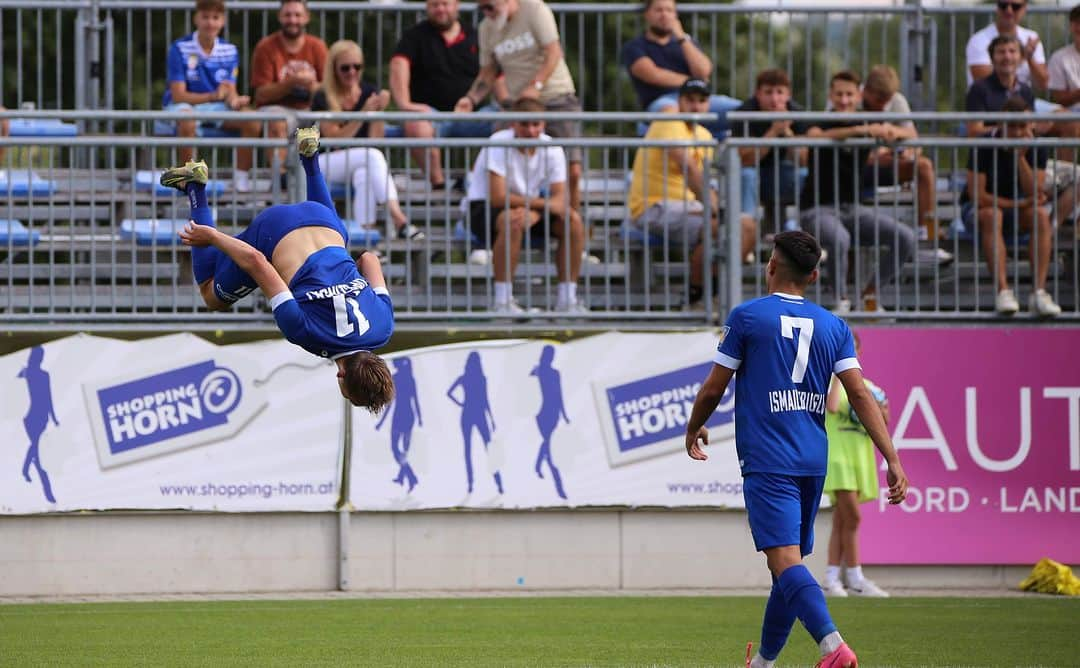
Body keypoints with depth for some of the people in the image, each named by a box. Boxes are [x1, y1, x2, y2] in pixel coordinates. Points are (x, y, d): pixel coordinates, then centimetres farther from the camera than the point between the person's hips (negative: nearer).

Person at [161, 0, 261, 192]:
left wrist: (234, 100, -26)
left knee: (251, 119, -22)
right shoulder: (180, 49, -11)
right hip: (185, 105, -4)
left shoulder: (230, 51, 4)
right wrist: (213, 96, -30)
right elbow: (178, 96, -16)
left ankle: (241, 177, -11)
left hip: (217, 108, 4)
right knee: (187, 121, -40)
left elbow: (230, 91, 0)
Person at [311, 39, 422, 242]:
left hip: (359, 165, 3)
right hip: (324, 164, -3)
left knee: (364, 175, -35)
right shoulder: (323, 98, -8)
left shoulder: (369, 93, 3)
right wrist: (365, 113, -22)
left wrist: (378, 112, -18)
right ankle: (398, 219, -44)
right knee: (372, 156, -31)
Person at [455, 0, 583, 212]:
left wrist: (536, 85, -27)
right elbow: (488, 73, 12)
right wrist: (471, 99, -7)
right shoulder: (486, 28, 7)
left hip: (557, 99, -4)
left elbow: (553, 52, -14)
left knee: (573, 171, -9)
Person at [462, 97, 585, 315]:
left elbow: (559, 198, -12)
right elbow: (498, 197, -29)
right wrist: (543, 203, -27)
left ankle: (567, 299, -9)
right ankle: (503, 301, -29)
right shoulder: (499, 144, -23)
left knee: (573, 222, -18)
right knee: (512, 221, -39)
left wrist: (533, 214, -32)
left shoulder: (551, 148, -8)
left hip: (530, 206, 5)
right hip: (483, 207, -5)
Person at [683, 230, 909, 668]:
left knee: (786, 561, -17)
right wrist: (893, 460, -2)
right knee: (791, 563, 18)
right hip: (813, 462, 6)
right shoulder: (833, 327, 9)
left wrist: (693, 430, 21)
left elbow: (713, 389, 1)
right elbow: (860, 395, 1)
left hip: (767, 462, -6)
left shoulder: (747, 317, -2)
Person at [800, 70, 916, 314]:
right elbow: (813, 135, -31)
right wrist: (861, 130, -40)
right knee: (840, 239, -38)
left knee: (906, 238, -12)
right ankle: (841, 299, -15)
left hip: (852, 208, 6)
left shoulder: (867, 124, 8)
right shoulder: (823, 122, -6)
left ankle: (870, 293, 6)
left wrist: (890, 131, -23)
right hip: (818, 209, -5)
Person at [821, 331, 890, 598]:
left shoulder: (867, 386, 17)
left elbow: (882, 426, 17)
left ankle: (831, 579, 6)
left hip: (859, 456, 6)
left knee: (841, 522, 6)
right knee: (852, 517, -14)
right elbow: (832, 406, -21)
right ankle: (855, 579, -11)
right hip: (836, 454, -6)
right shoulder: (828, 381, 0)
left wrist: (881, 413, -4)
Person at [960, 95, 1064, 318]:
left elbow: (1035, 194, -16)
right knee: (992, 215, -37)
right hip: (978, 208, -3)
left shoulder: (1036, 148, -7)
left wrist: (1021, 157, -26)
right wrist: (1018, 204, -19)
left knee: (1040, 215, -28)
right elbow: (977, 196, -20)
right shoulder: (985, 146, -18)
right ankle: (1003, 291, -44)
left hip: (1016, 208, 3)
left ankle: (1039, 292, -35)